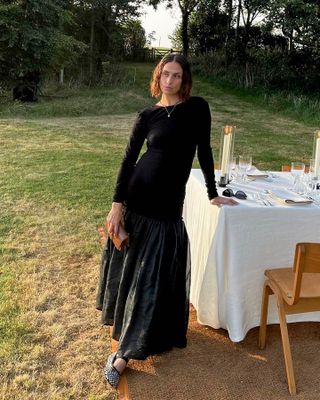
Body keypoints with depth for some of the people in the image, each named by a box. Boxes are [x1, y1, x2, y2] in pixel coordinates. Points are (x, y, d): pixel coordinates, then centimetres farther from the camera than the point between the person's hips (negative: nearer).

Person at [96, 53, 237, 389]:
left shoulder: (197, 108, 1)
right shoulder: (147, 116, 2)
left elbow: (204, 152, 5)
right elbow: (128, 160, 0)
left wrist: (213, 194, 6)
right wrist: (117, 205, -8)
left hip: (168, 206, -1)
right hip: (136, 198, 1)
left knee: (154, 276, 0)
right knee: (130, 266, 11)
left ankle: (125, 352, 11)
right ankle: (127, 332, 33)